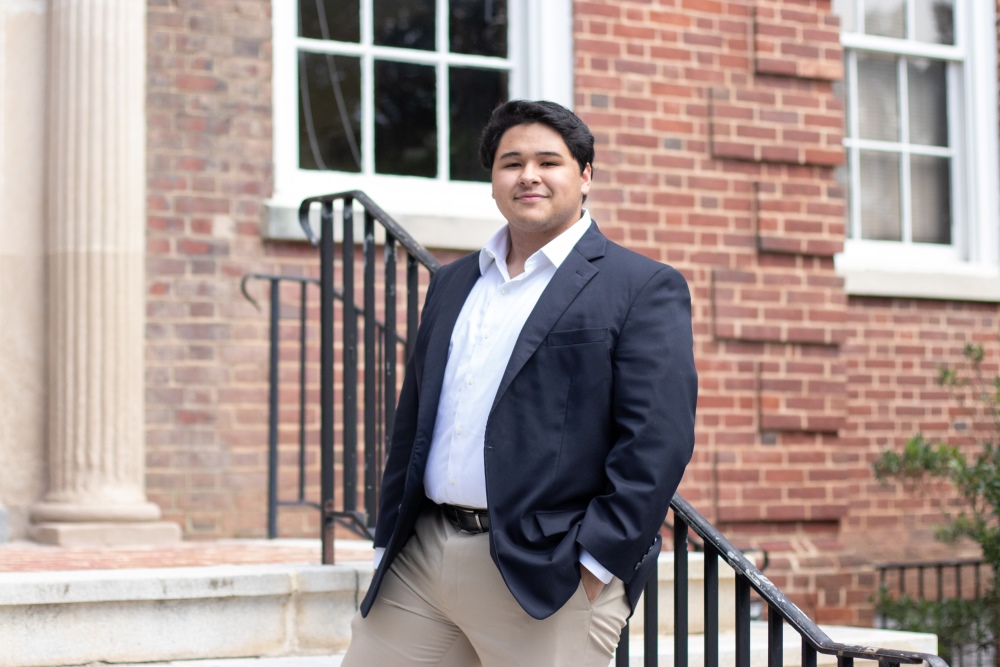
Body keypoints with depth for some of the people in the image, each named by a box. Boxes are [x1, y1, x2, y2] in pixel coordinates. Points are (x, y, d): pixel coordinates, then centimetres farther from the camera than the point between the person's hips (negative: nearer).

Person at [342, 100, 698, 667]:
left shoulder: (644, 288, -2)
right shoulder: (453, 283, 18)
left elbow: (658, 439, -10)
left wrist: (596, 561, -16)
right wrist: (390, 537, 14)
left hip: (549, 575, -5)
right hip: (420, 558, 6)